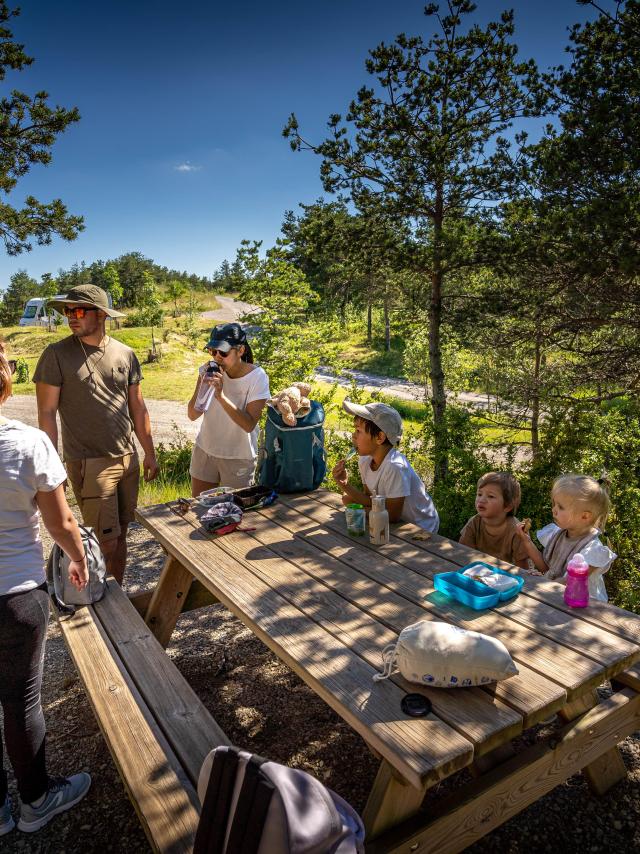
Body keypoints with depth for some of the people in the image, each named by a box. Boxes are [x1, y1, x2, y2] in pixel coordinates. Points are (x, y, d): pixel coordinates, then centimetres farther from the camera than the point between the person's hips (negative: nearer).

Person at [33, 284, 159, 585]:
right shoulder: (57, 355, -7)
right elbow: (47, 413, -6)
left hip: (128, 459, 4)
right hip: (89, 465, -4)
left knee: (121, 535, 14)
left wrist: (149, 453, 12)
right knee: (107, 543, -1)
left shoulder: (125, 354, 5)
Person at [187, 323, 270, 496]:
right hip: (205, 450, 4)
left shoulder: (257, 378, -17)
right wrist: (202, 386, -23)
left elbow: (249, 425, -24)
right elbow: (193, 415, -7)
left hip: (239, 457, -3)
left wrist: (221, 396, -34)